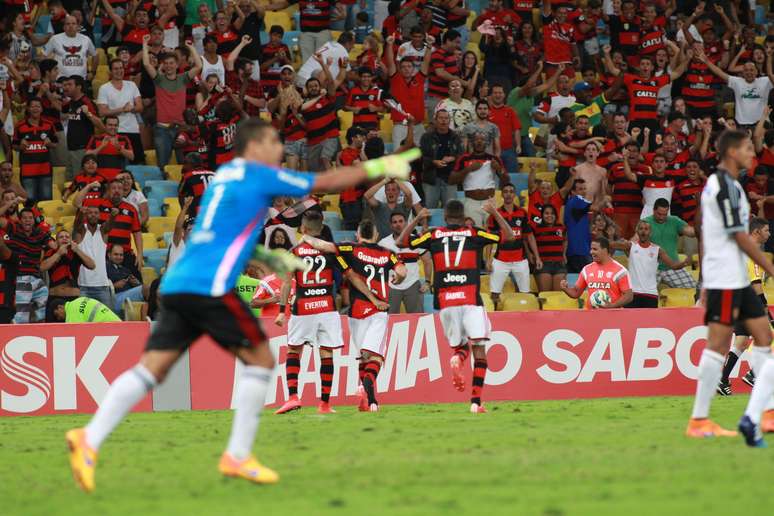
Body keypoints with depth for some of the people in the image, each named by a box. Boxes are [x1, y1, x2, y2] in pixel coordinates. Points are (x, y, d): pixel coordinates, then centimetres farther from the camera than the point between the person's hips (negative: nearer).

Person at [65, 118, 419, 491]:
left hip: (177, 283, 8)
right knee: (260, 359, 4)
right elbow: (327, 183, 4)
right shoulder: (260, 176, 0)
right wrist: (377, 168, 15)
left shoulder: (225, 176, 24)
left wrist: (270, 258, 40)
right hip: (209, 288, -8)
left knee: (151, 368, 1)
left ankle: (89, 440, -16)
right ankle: (237, 457, 2)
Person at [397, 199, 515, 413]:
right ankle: (476, 401, -12)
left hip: (445, 302, 2)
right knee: (479, 349, 0)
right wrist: (495, 212, 19)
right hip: (471, 299, -2)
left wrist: (417, 219, 28)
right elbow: (508, 235, 12)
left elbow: (402, 241, 20)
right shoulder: (474, 234, 6)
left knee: (459, 346, 17)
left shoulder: (433, 235, 9)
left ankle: (456, 359, -21)